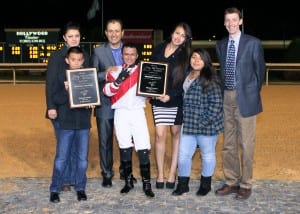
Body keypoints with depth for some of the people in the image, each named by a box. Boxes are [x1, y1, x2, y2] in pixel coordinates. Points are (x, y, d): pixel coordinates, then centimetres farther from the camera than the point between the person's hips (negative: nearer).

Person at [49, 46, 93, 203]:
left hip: (84, 123, 2)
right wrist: (66, 90, -20)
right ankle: (55, 189, 13)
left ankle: (80, 188, 22)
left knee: (82, 158, 8)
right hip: (66, 123, -2)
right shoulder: (61, 77, 0)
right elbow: (55, 99, -4)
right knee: (61, 158, 2)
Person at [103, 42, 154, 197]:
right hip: (121, 113, 0)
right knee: (125, 148, 6)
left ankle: (146, 184, 0)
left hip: (138, 113, 0)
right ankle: (128, 181, 18)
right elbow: (107, 91, -7)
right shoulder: (114, 71, 6)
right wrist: (119, 80, -21)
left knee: (143, 149, -7)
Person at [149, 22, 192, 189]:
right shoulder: (159, 49, 5)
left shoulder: (185, 56, -3)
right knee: (160, 134, -3)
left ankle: (173, 172, 16)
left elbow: (185, 81, -9)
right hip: (158, 99, 2)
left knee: (176, 133, 7)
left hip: (177, 100, -1)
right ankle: (160, 174, 7)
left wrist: (170, 95, -20)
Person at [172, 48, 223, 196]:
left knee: (207, 155, 12)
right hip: (188, 124, 6)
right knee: (183, 154, 9)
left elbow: (216, 103, -17)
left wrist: (204, 122, -18)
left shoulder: (210, 80, -14)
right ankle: (183, 184, 25)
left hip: (206, 127, -6)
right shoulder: (186, 76, 8)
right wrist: (184, 118, 13)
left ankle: (205, 184, 30)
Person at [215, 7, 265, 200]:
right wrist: (221, 93, 9)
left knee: (246, 144, 0)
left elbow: (260, 70, 3)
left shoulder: (253, 43, -3)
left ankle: (246, 185, 11)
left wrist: (253, 93, 6)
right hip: (226, 97, 5)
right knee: (228, 144, 11)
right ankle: (231, 182, 23)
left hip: (245, 98, -5)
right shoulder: (220, 45, 11)